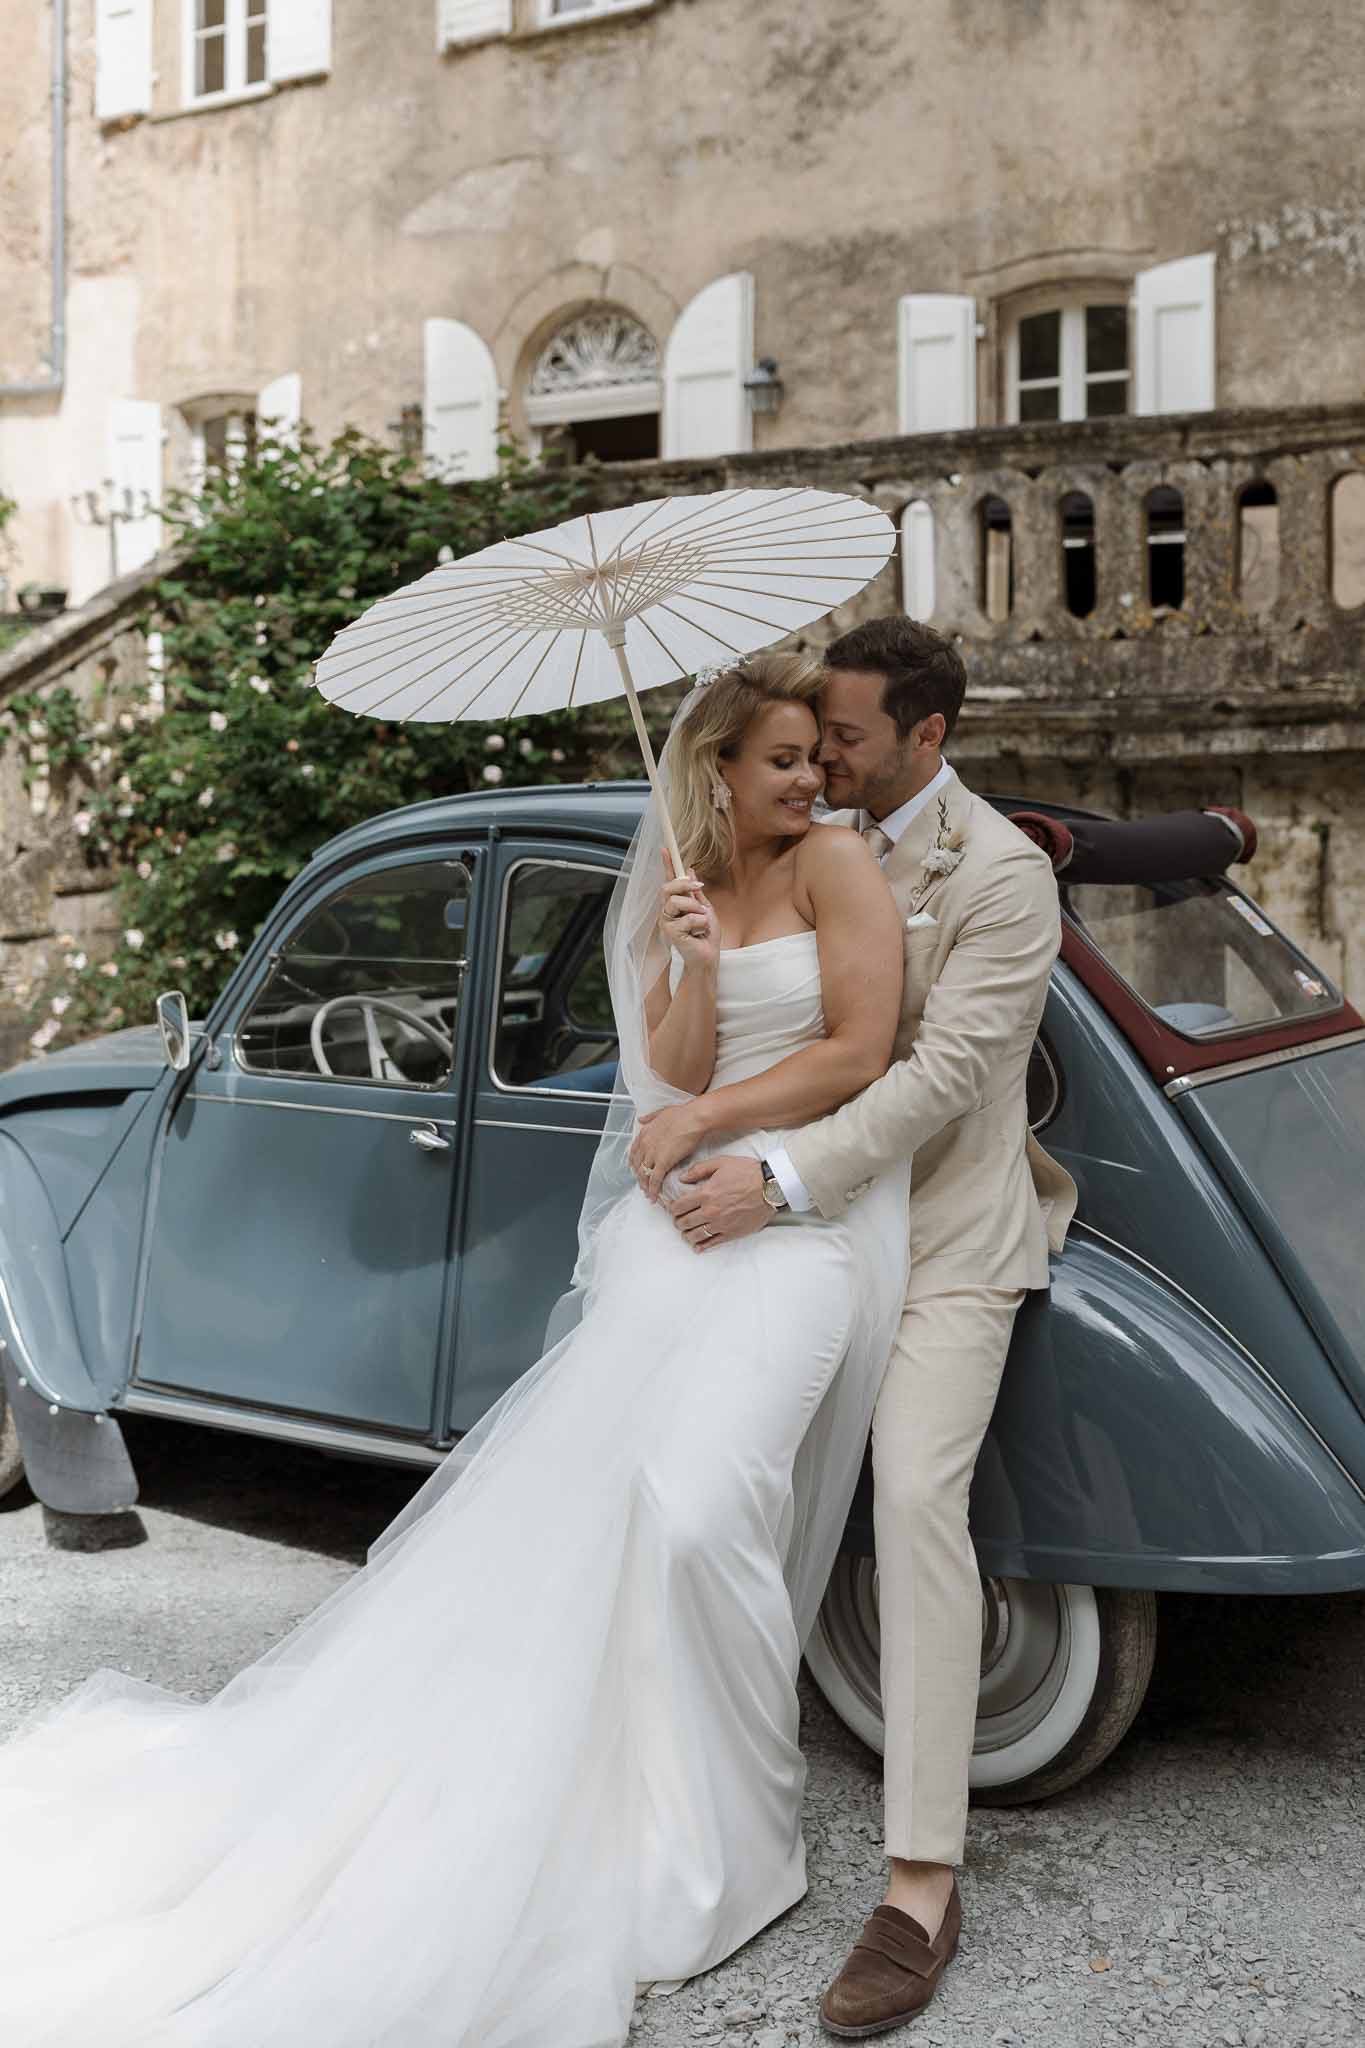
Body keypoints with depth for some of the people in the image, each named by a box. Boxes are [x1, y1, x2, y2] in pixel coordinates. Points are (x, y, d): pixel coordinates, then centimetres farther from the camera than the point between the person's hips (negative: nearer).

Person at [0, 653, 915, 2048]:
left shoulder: (836, 862, -2)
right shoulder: (674, 891, 13)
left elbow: (860, 1053, -8)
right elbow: (677, 1074, 3)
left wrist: (709, 1119, -2)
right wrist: (692, 968, -15)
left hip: (805, 1214, -5)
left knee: (697, 1511, -21)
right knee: (571, 1497, -5)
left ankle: (731, 1839, -2)